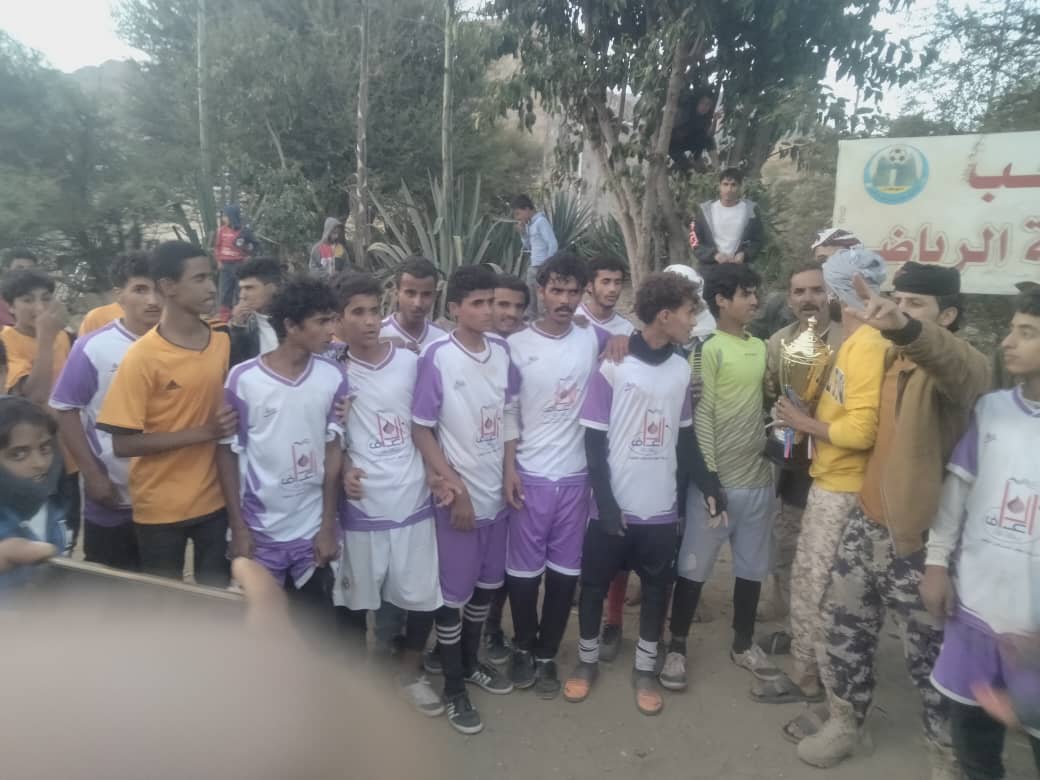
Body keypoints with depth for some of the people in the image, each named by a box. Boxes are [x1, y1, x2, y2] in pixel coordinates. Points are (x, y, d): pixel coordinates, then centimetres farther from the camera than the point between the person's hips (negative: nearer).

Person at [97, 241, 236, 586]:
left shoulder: (223, 341, 0)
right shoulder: (142, 357, -15)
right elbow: (123, 444, -16)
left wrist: (227, 425, -4)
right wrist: (203, 432, -22)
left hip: (214, 498, 4)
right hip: (160, 507, -4)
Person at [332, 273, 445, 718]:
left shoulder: (411, 362, 2)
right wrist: (342, 470, -12)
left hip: (414, 501, 2)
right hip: (362, 507, -2)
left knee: (424, 597, 8)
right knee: (357, 600, 11)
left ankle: (409, 671, 34)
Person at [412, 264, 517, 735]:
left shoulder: (502, 352, 1)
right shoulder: (437, 357, -15)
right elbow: (420, 429, -13)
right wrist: (456, 487, -15)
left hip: (497, 491, 6)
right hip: (459, 495, -5)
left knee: (487, 584, 19)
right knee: (453, 593, 7)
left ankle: (471, 662, 40)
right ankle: (453, 689, 24)